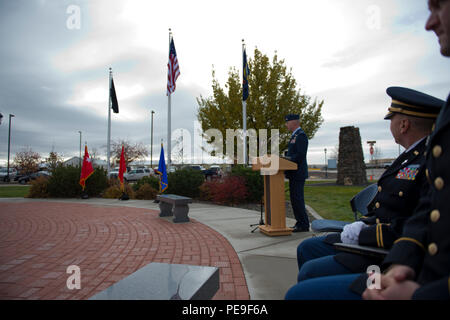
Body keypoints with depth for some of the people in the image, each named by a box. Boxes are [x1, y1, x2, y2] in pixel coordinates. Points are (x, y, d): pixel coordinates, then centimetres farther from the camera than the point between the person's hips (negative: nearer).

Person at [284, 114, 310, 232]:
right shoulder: (295, 136, 20)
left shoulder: (301, 135, -12)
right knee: (295, 199, 12)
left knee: (297, 199, -8)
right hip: (294, 173, 10)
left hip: (298, 173, -10)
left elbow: (300, 155, -21)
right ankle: (300, 223, 20)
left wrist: (287, 159, -19)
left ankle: (304, 225, 1)